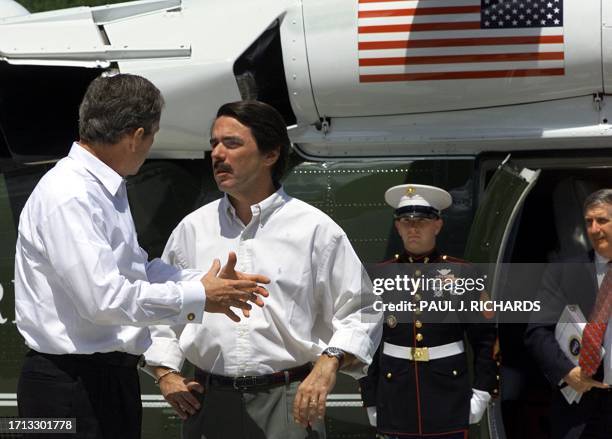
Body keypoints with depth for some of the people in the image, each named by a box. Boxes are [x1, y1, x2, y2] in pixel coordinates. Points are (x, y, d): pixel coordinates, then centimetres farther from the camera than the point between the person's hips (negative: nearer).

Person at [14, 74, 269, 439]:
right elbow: (104, 297, -26)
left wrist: (208, 283, 10)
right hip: (72, 389, -10)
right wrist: (198, 298, -16)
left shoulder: (108, 189, 13)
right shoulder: (68, 197, -19)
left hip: (113, 376, 10)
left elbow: (136, 269, 24)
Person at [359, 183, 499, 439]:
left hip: (449, 398, -1)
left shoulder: (462, 273, 2)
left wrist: (481, 395, -3)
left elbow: (485, 340, 4)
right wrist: (371, 402, 5)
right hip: (397, 405, 1)